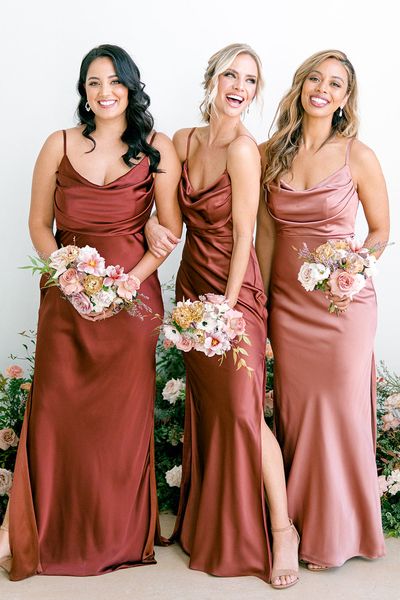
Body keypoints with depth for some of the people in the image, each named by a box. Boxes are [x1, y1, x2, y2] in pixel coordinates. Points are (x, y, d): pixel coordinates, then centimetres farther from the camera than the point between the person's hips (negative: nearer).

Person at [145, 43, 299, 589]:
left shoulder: (243, 149, -16)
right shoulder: (184, 141, 4)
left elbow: (243, 237, -16)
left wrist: (225, 309, -14)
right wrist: (153, 223, -6)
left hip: (234, 288, -6)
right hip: (191, 281, 7)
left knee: (243, 412, -6)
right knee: (203, 408, 14)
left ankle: (282, 529, 12)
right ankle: (207, 528, 31)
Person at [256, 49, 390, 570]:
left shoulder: (359, 157, -6)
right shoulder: (272, 152, 3)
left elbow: (381, 231, 4)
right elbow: (265, 231, 8)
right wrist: (259, 301, 6)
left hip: (342, 299, -3)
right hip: (286, 299, 3)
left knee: (338, 409, 3)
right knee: (291, 409, 11)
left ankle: (336, 532, 22)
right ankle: (295, 521, 28)